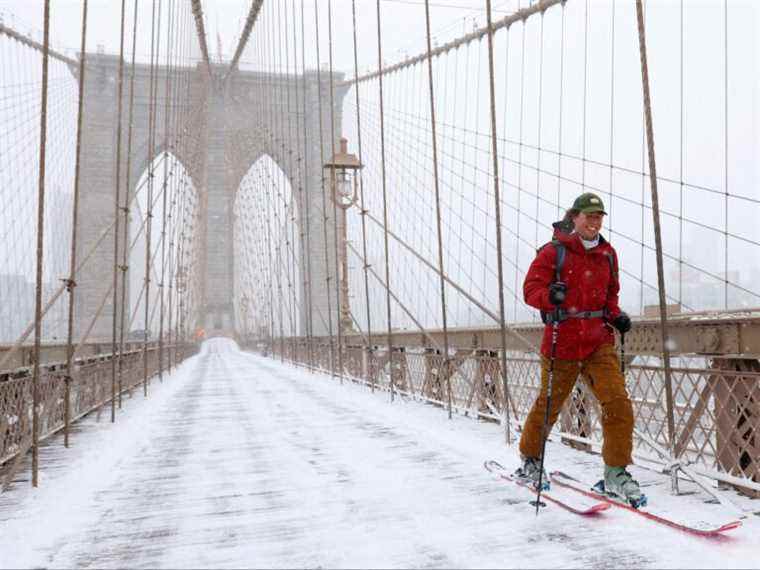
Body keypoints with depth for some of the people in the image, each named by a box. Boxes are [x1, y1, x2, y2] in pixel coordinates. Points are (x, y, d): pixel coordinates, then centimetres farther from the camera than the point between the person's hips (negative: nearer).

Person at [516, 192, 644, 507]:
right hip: (562, 341, -4)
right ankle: (530, 460, 34)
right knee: (548, 404, 10)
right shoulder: (554, 251, -5)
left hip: (599, 341, 4)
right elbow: (531, 289, -9)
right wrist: (550, 296, -30)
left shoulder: (607, 254, 11)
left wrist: (616, 315, 4)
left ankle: (616, 473, 8)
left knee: (618, 403, -8)